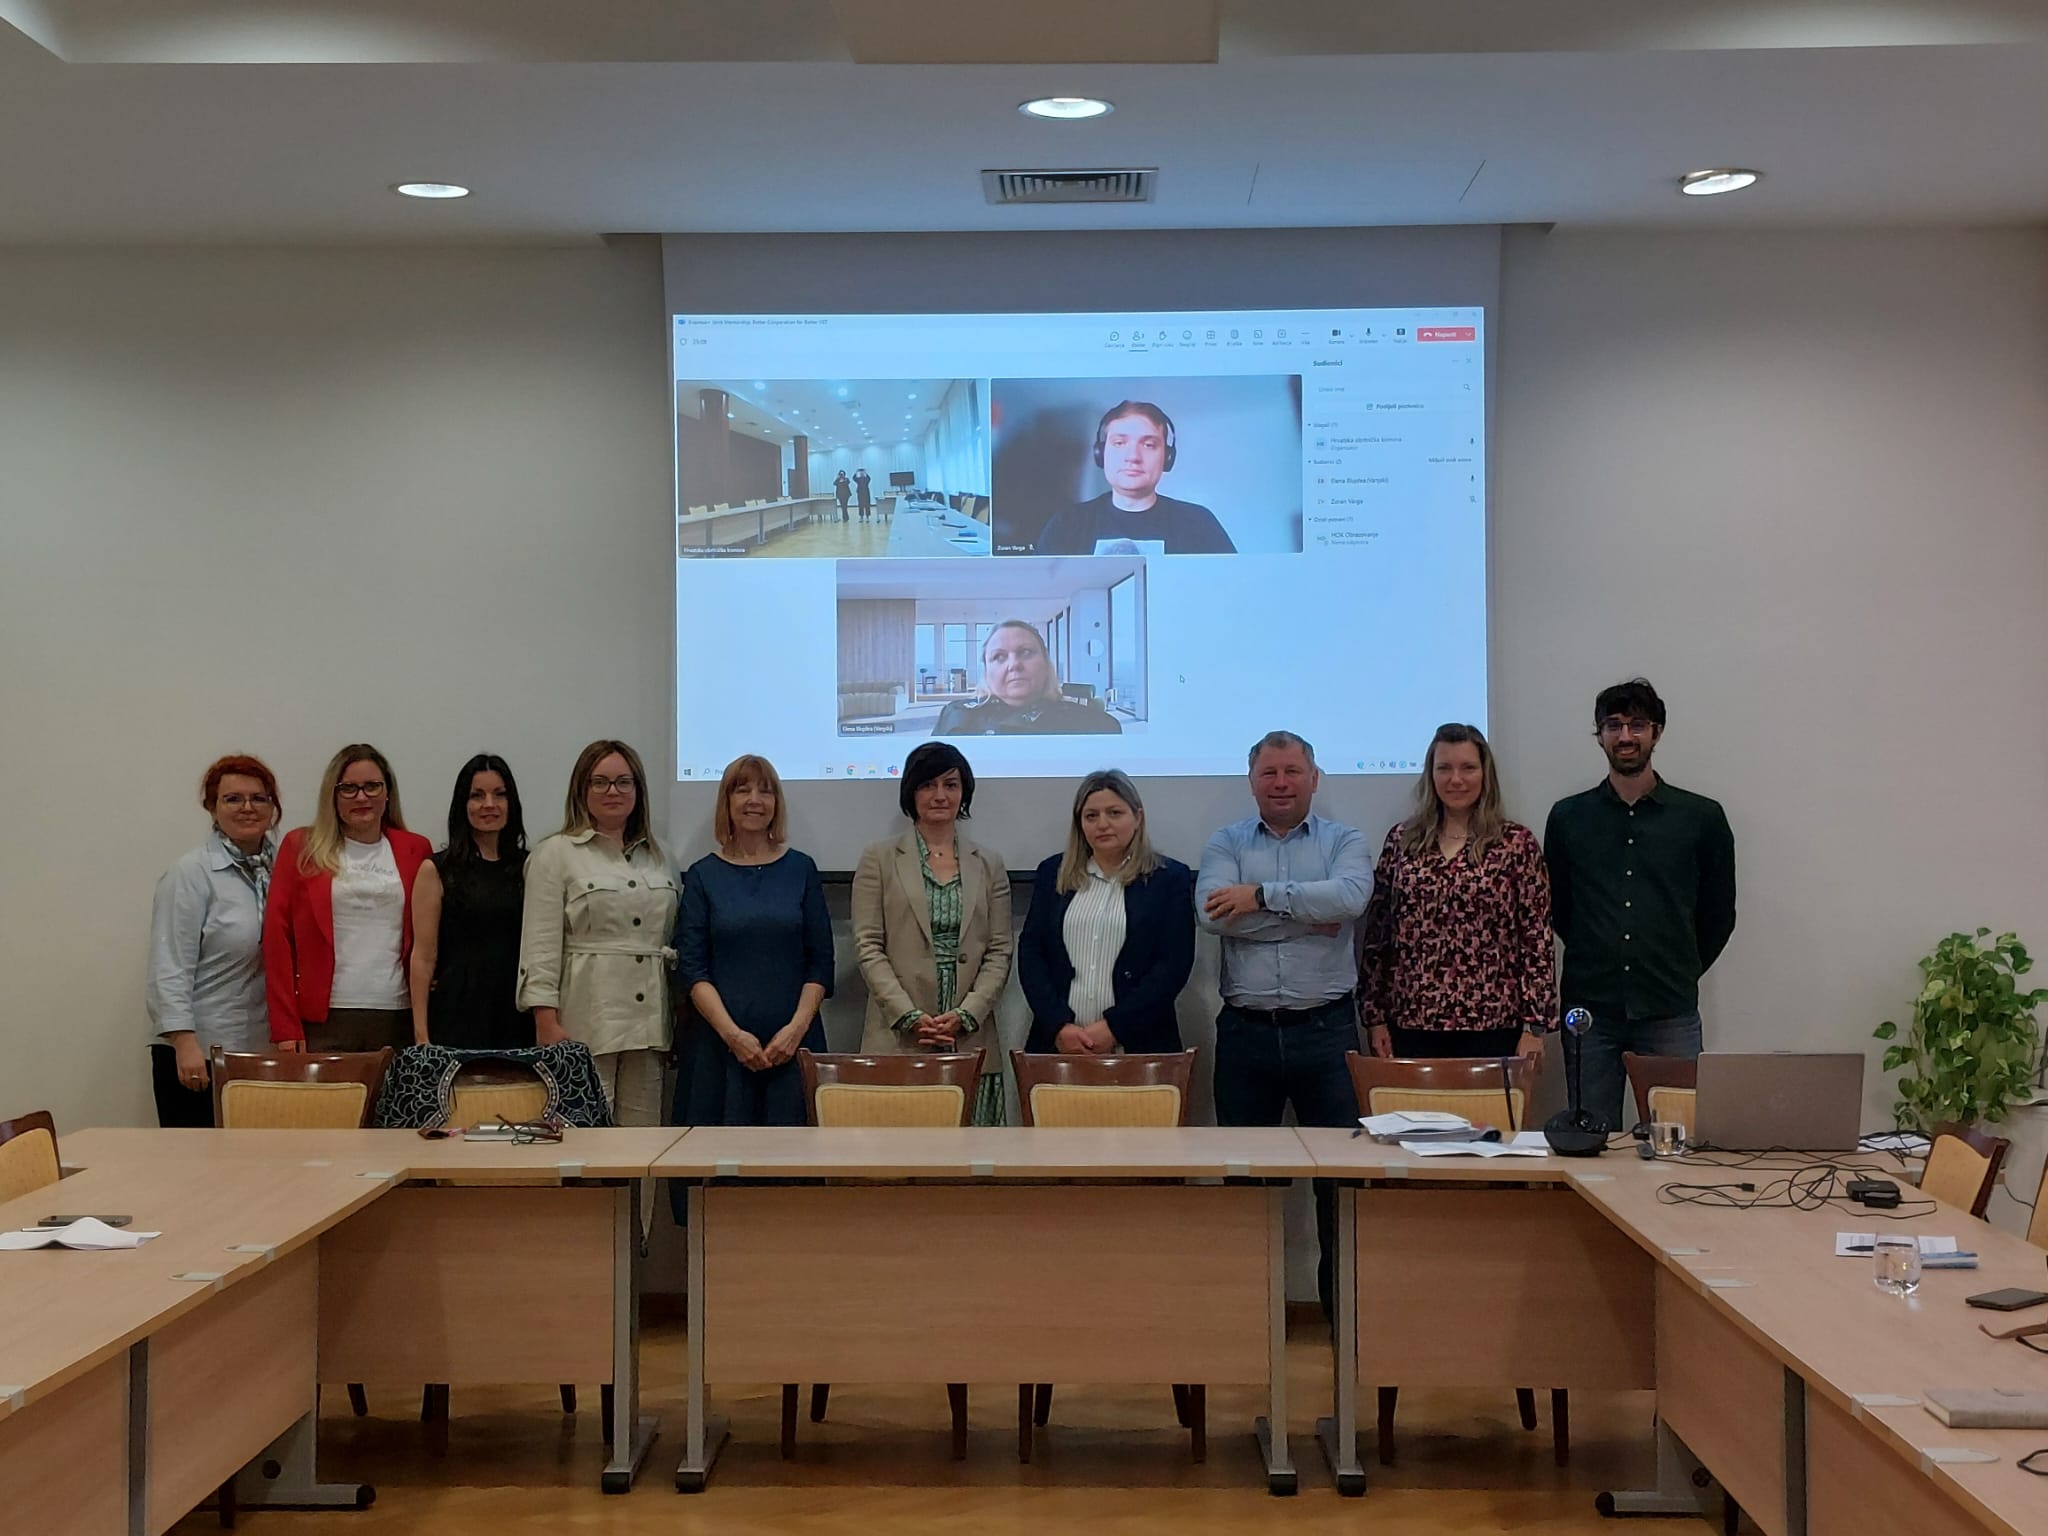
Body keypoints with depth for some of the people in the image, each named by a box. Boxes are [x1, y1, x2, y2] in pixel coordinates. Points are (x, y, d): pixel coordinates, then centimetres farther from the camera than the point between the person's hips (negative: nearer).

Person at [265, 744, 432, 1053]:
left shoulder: (415, 851, 11)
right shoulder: (301, 848, 8)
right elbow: (277, 935, 3)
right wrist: (285, 1028, -4)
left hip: (397, 1020, 1)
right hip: (323, 1021, -1)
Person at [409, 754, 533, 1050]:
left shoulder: (527, 867, 11)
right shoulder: (437, 870, 2)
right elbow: (423, 956, -2)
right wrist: (421, 1034, -8)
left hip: (516, 1016, 3)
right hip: (457, 1016, -3)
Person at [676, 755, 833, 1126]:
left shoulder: (801, 869, 7)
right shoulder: (702, 876, 5)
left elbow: (821, 962, 5)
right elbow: (692, 967, 0)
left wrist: (798, 1027, -9)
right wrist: (732, 1033, -11)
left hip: (793, 1043, 1)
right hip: (721, 1044, -1)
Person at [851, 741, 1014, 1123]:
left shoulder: (989, 867, 14)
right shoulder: (879, 859, 8)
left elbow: (1000, 952, 9)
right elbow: (868, 946, 1)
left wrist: (965, 1014, -7)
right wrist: (910, 1016, -10)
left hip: (971, 1041, 2)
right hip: (898, 1041, -2)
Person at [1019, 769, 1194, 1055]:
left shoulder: (1170, 878, 3)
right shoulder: (1053, 873, 11)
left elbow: (1175, 964, -4)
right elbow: (1030, 951, 5)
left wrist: (1113, 1027, -12)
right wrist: (1059, 1026, -8)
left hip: (1138, 1045, -2)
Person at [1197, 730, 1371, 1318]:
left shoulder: (1343, 842, 6)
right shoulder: (1226, 844, 8)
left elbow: (1350, 897, -17)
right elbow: (1214, 912, -12)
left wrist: (1263, 896, -16)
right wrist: (1308, 913, -12)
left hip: (1325, 1027, -1)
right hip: (1245, 1029, 1)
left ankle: (1344, 1300, 12)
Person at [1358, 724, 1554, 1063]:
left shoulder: (1517, 843, 1)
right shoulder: (1402, 841, 8)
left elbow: (1536, 938, -2)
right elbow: (1377, 932, 9)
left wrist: (1535, 1026, -6)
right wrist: (1375, 1017, 4)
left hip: (1493, 1027, -2)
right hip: (1413, 1025, 2)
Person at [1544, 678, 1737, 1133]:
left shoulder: (1701, 818, 4)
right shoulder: (1569, 817, 7)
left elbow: (1719, 915, 11)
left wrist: (1680, 973, 11)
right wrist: (1596, 964, 12)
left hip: (1670, 1014, -1)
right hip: (1590, 1010, 1)